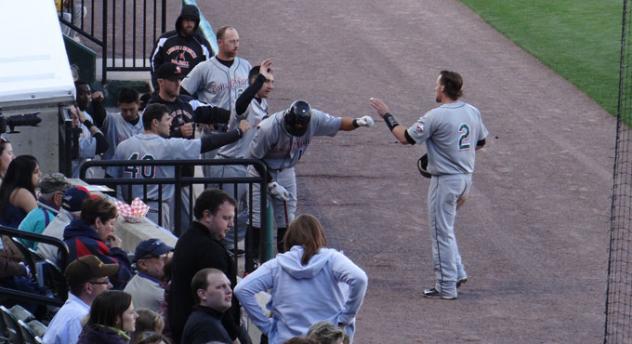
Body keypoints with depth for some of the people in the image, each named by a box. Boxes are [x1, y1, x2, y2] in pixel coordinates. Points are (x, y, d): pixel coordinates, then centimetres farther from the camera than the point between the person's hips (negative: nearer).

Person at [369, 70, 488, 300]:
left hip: (445, 180, -8)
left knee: (441, 233, 2)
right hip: (466, 177, 8)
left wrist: (387, 116, -3)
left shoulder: (436, 116, -20)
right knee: (445, 228, 24)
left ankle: (446, 287, 6)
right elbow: (481, 142, 16)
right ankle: (457, 273, 23)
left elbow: (406, 138, -14)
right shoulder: (473, 112, 3)